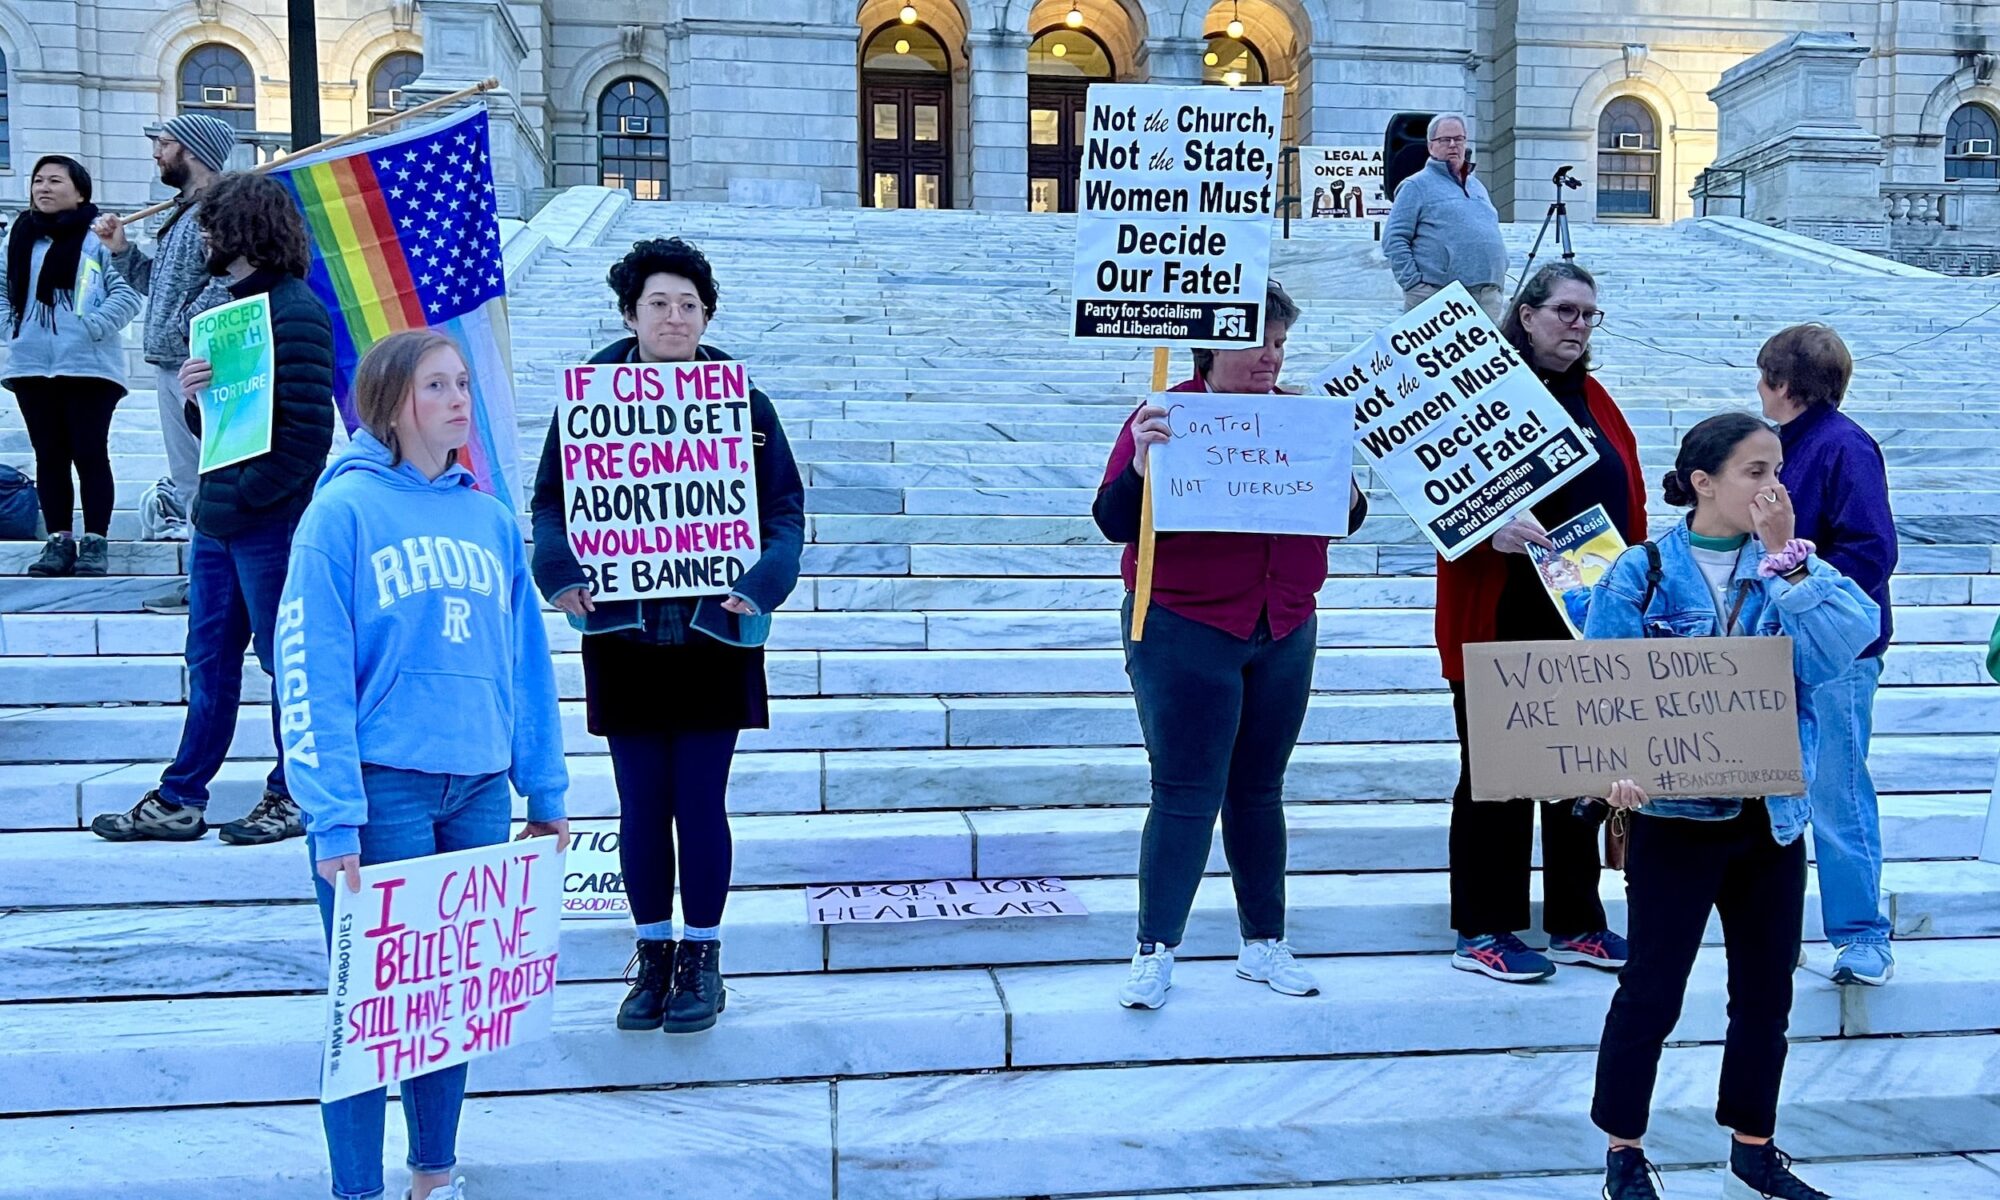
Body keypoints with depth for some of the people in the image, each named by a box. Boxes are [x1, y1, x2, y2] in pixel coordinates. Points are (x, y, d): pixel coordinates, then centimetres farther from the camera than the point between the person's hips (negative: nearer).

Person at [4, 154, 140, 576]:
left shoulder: (98, 239, -4)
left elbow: (128, 294, -7)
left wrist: (92, 326, -14)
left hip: (88, 366, -5)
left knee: (90, 455, -1)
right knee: (49, 457, 9)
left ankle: (95, 542, 5)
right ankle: (59, 541, 15)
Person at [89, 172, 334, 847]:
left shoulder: (294, 311, -14)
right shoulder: (234, 303, 16)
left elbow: (309, 430, -20)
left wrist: (246, 496, -17)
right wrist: (192, 396, -1)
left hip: (269, 524, -9)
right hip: (217, 521, 9)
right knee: (209, 663, 14)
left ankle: (295, 796, 18)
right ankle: (179, 802, 22)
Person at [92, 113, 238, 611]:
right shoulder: (183, 212, 19)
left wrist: (185, 327, -18)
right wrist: (121, 249, 12)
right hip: (172, 364, 11)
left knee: (204, 479, -7)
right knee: (188, 479, 14)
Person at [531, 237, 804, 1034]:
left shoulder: (743, 401, -1)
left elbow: (785, 507, -1)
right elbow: (550, 499, 3)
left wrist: (762, 580, -19)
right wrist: (559, 570, -16)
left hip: (712, 635, -1)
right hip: (622, 636, 1)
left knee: (701, 803, 3)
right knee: (641, 805, 9)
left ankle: (701, 960, 20)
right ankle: (652, 958, 25)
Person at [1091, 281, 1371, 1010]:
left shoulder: (1301, 416, 5)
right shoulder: (1167, 416, -8)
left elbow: (1341, 520, 10)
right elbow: (1114, 523, -12)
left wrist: (1349, 494, -12)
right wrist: (1141, 466, -30)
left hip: (1285, 633, 5)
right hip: (1184, 632, -4)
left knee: (1260, 790, 13)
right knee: (1185, 793, -3)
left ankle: (1264, 943, 25)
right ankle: (1155, 952, 7)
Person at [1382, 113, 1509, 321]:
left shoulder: (1478, 186, 25)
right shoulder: (1417, 186, 3)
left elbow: (1493, 236, 31)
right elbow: (1394, 240, -5)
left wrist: (1499, 281, 15)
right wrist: (1414, 283, -14)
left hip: (1488, 297, 7)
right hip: (1436, 297, -7)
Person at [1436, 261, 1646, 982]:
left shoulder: (1595, 401, 17)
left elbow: (1630, 502, 17)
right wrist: (1493, 527, -31)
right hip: (1503, 620, -7)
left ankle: (1575, 923, 25)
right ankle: (1483, 932, 12)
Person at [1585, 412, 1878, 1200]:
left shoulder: (1794, 565, 4)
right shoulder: (1642, 573, -7)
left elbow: (1846, 644, -13)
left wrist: (1785, 557, -15)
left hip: (1773, 814, 5)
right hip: (1677, 813, -4)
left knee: (1766, 991, 14)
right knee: (1652, 990, 3)